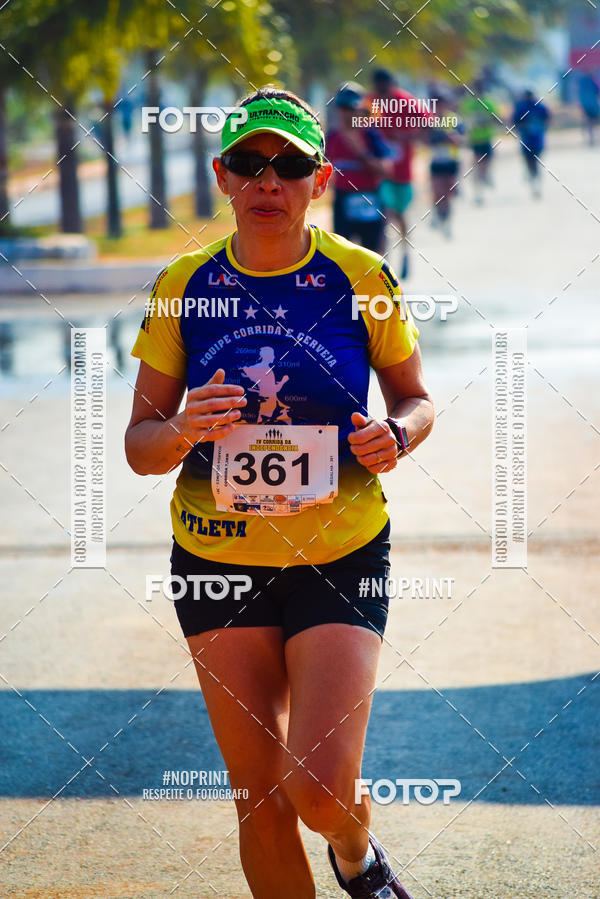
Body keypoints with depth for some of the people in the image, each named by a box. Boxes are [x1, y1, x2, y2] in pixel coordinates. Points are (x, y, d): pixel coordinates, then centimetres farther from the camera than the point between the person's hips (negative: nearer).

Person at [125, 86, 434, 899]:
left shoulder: (362, 278, -4)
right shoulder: (183, 286, -1)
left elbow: (417, 400, 9)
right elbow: (139, 444, 3)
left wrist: (396, 434, -14)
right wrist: (179, 433, -20)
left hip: (340, 555, -2)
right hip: (217, 560, 2)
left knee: (320, 792, -12)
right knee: (259, 800, 3)